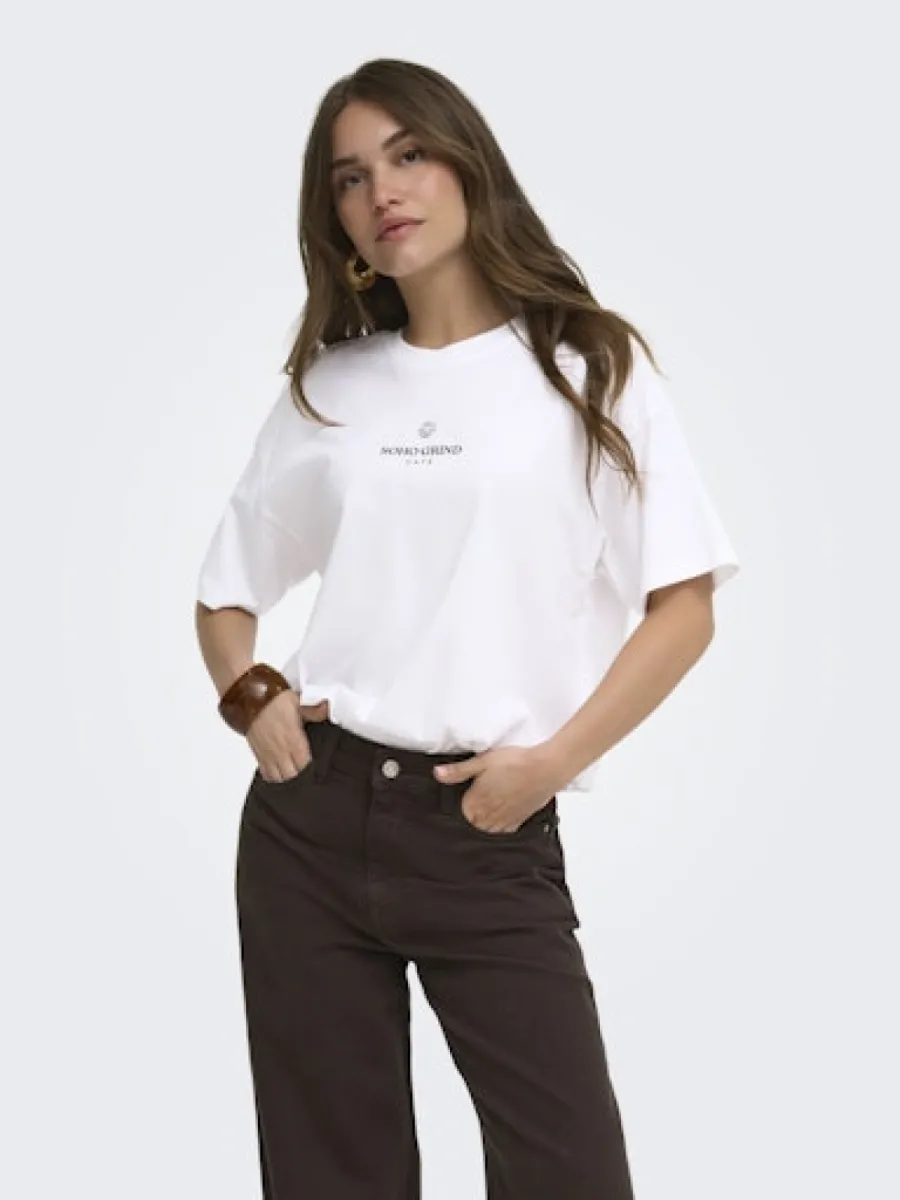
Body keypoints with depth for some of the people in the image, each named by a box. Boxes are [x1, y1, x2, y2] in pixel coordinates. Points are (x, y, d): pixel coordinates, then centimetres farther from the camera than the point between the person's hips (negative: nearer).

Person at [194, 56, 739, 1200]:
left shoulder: (589, 367, 2)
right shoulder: (325, 388, 11)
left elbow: (683, 608, -1)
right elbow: (224, 594, 20)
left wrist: (552, 761, -11)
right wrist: (249, 696, 0)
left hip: (491, 830, -3)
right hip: (311, 816, 3)